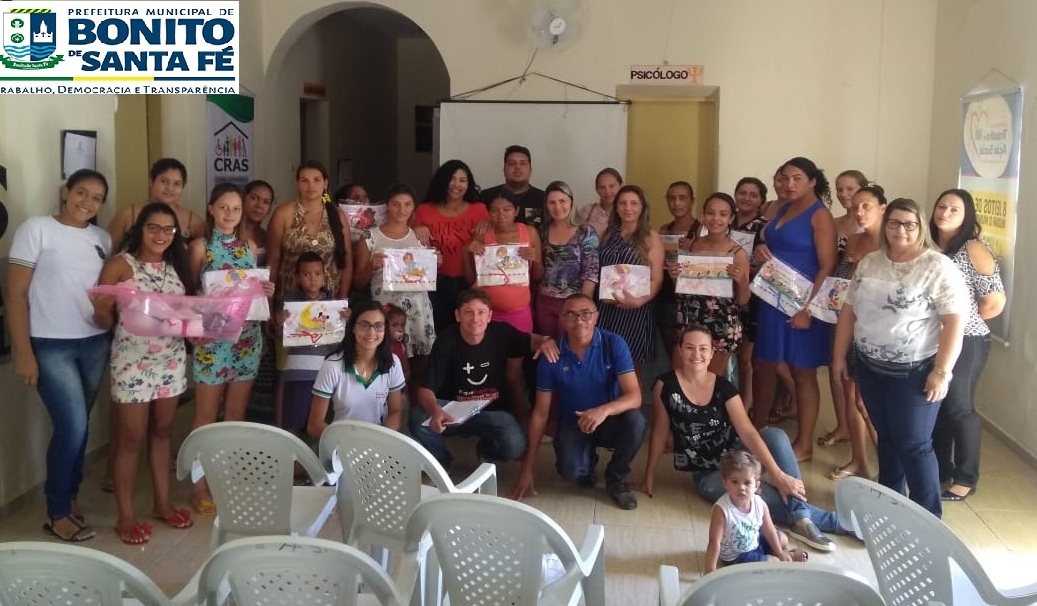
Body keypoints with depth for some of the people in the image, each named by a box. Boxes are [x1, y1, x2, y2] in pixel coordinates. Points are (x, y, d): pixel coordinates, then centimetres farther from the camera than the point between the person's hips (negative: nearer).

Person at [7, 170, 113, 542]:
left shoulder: (102, 239, 9)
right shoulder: (36, 229, -6)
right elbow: (15, 294, -8)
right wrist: (23, 353, -12)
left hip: (95, 343, 5)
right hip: (50, 345, -5)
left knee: (78, 426, 10)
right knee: (72, 426, -8)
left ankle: (69, 499, 25)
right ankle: (57, 514, 9)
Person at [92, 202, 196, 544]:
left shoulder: (177, 266, 8)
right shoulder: (120, 266, -7)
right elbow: (104, 321, -9)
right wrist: (102, 310, -30)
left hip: (171, 360, 5)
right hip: (132, 361, -5)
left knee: (161, 431, 14)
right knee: (131, 438, 2)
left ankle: (163, 504, 26)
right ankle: (125, 516, 12)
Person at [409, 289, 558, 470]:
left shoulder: (502, 333, -11)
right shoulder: (446, 342, -15)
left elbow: (532, 341, 8)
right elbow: (426, 389, -20)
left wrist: (546, 341, -19)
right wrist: (435, 411, -44)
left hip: (493, 410, 1)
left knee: (514, 445, -30)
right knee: (419, 418, -31)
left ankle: (486, 450, 10)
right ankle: (441, 462, 2)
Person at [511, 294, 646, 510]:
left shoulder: (614, 344, -16)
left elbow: (634, 396, -22)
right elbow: (540, 413, -7)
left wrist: (605, 410, -46)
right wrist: (527, 467, -9)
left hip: (610, 420, 1)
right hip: (572, 424, 0)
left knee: (635, 420, -34)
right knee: (571, 470, -31)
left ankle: (617, 478, -3)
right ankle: (587, 461, 11)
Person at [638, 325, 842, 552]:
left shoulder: (724, 388, -7)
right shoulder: (666, 385, -13)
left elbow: (747, 432, -15)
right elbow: (660, 432, -5)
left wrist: (779, 475, -23)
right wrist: (649, 476, -2)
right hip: (707, 474, -3)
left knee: (775, 435, -27)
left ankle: (801, 519, -28)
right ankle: (821, 519, -17)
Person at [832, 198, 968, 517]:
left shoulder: (939, 268, -11)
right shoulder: (868, 263, 6)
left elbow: (955, 322, -15)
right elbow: (849, 311, 11)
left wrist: (942, 371, -19)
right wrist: (839, 355, 11)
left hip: (915, 372, -5)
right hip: (870, 368, 5)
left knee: (913, 444, -1)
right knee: (886, 437, 16)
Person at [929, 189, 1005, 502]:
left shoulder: (974, 249, -12)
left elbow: (995, 303, -12)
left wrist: (961, 318, -2)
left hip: (964, 343, -6)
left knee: (958, 408, 3)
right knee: (935, 406, 13)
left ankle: (966, 478, 18)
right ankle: (940, 469, 29)